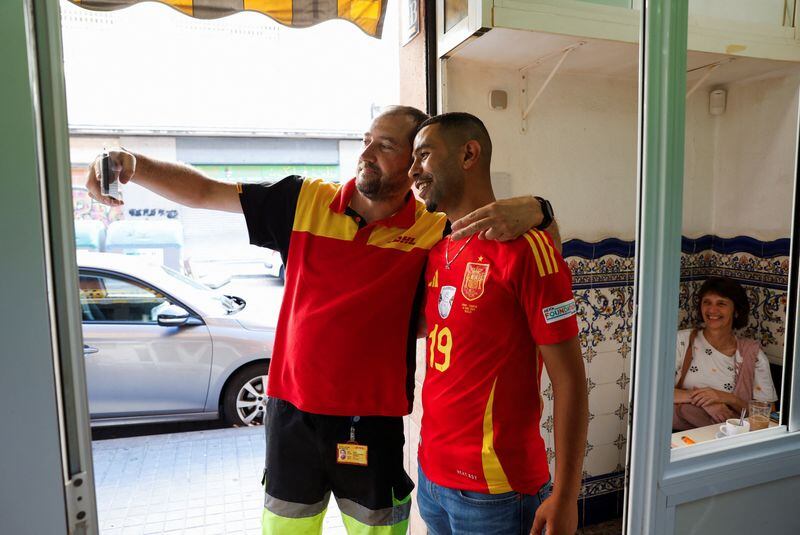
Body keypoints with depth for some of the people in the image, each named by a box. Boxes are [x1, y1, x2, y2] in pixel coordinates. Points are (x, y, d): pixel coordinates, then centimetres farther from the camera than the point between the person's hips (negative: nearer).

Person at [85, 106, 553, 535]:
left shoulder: (434, 232, -10)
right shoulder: (307, 201, -3)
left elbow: (539, 212, -6)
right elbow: (205, 192, -1)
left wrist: (526, 211, -29)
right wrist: (134, 166, -15)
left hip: (373, 422, -2)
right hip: (291, 411, 3)